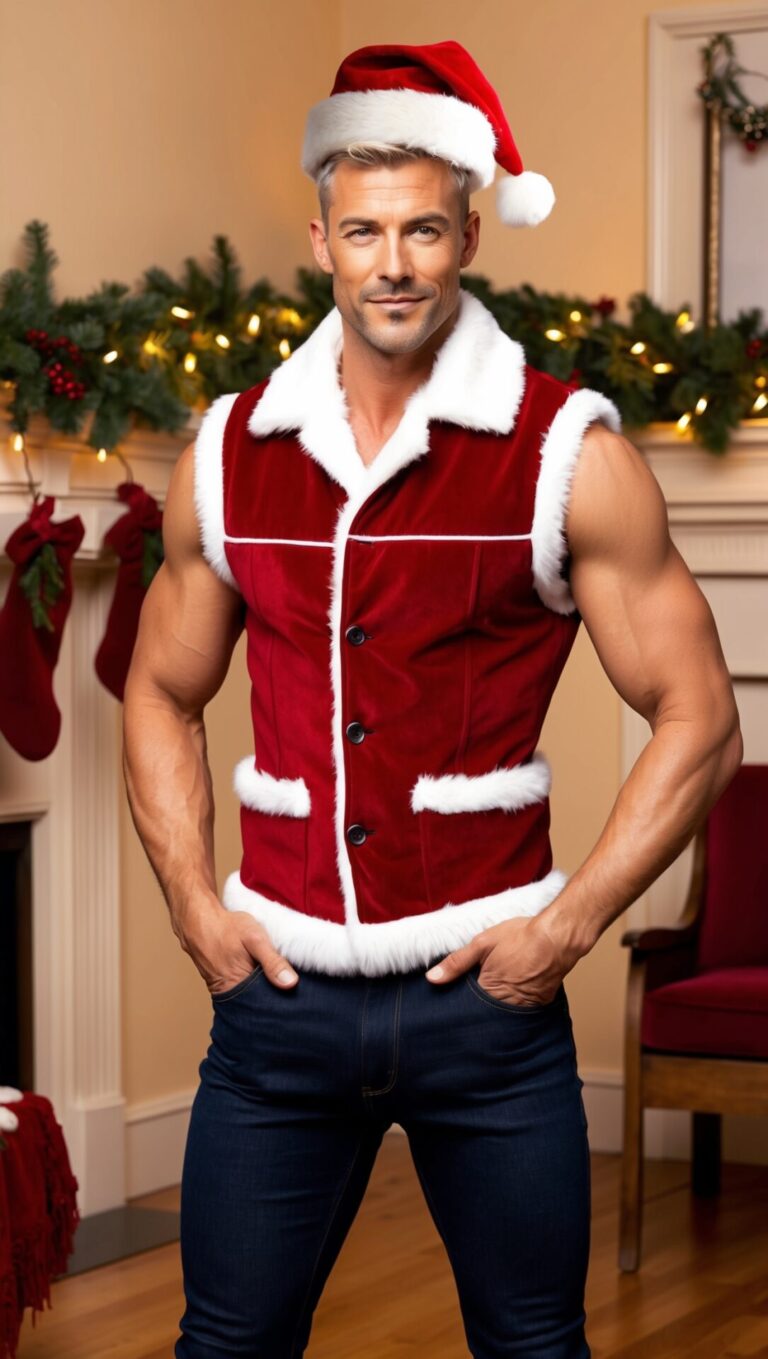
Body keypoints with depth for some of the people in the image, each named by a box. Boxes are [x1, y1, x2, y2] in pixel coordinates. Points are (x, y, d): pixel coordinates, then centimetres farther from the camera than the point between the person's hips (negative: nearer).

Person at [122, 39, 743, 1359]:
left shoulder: (568, 452, -5)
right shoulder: (230, 454, 5)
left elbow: (697, 719, -3)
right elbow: (163, 694, 17)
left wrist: (568, 925, -9)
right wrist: (195, 906, 5)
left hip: (488, 990, -2)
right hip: (278, 986, 3)